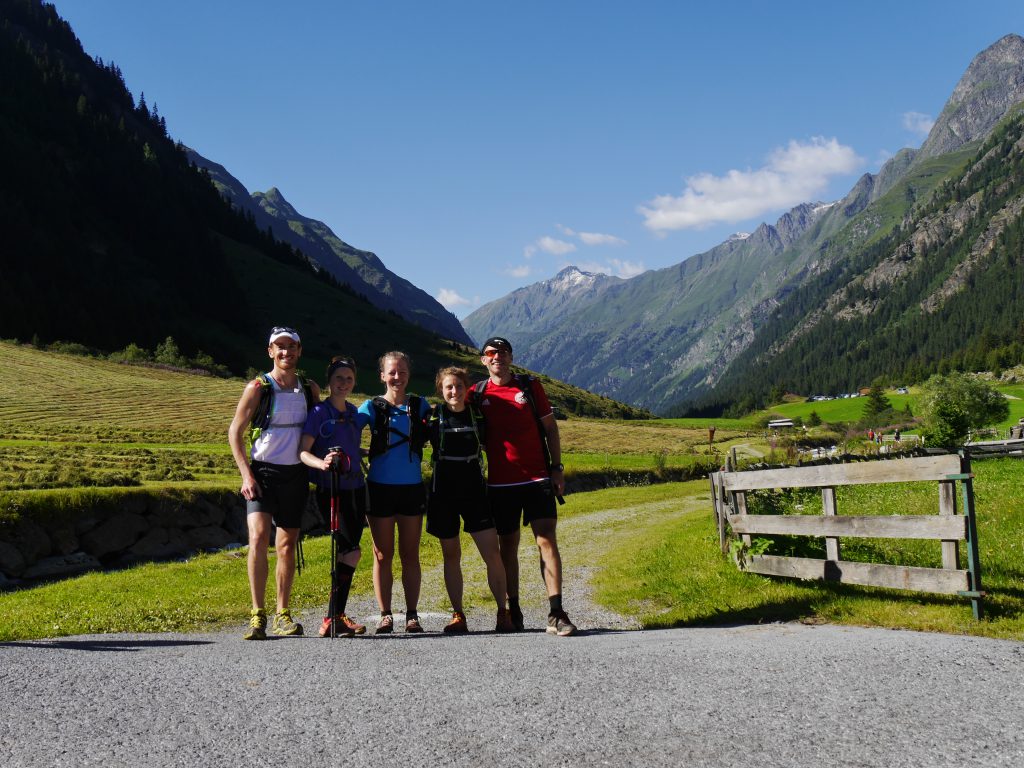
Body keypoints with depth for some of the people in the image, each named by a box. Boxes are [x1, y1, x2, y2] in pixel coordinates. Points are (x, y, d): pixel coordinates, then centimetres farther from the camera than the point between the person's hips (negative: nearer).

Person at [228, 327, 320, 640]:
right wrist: (247, 475, -11)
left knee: (288, 544, 9)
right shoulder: (258, 387, -3)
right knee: (259, 538, -19)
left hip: (296, 474, 4)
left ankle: (283, 615, 19)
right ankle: (257, 616, -15)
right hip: (263, 472, -4)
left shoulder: (310, 390, 9)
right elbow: (235, 432, -2)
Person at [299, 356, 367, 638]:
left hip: (355, 488, 7)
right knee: (351, 551, -16)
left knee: (346, 553, 8)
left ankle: (337, 615, 16)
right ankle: (332, 619, -10)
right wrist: (322, 463, -31)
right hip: (330, 490, -7)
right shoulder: (319, 412, -5)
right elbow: (303, 451, -14)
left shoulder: (354, 413, 14)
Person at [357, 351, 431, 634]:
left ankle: (412, 615, 12)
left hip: (412, 488, 1)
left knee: (409, 554, 6)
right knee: (383, 555, 4)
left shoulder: (420, 406, 7)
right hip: (380, 487, -1)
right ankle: (385, 616, 11)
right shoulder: (372, 407, 1)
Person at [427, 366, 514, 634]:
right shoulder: (434, 417, -1)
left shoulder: (478, 414, 3)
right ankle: (457, 615, 14)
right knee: (451, 556, 6)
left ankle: (503, 613, 4)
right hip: (443, 492, -1)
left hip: (475, 490, 1)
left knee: (493, 554, -7)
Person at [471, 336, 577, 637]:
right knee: (507, 546, 7)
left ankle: (556, 614, -10)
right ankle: (513, 612, 17)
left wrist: (557, 468, 3)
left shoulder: (530, 386, 4)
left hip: (537, 478, -1)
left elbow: (550, 427, 8)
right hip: (500, 482, 1)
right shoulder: (477, 394, 5)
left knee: (547, 541, -8)